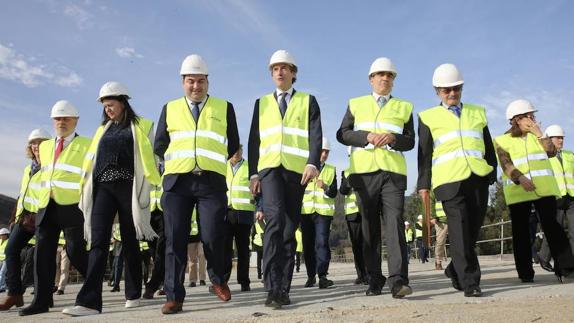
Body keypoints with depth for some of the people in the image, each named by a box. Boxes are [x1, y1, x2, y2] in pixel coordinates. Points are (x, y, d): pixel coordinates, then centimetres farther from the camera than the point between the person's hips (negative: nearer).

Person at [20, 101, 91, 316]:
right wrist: (43, 199, 18)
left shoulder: (86, 145, 4)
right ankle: (42, 300, 8)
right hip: (46, 207, 6)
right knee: (43, 252, 2)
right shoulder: (45, 146, 22)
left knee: (75, 251, -6)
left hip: (72, 207, -5)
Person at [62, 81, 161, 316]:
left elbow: (150, 157, 1)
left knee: (130, 242, 3)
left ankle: (133, 295, 16)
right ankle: (89, 301, -15)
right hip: (103, 187, 3)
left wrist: (148, 183, -11)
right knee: (98, 241, -9)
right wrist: (87, 186, 12)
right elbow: (93, 159, 20)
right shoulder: (103, 129, 21)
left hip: (128, 187, -3)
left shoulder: (141, 126, 7)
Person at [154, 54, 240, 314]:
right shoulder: (170, 109, 16)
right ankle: (174, 297, 5)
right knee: (175, 240, -2)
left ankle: (218, 280, 24)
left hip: (212, 181, -1)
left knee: (212, 238, -4)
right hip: (176, 181, 2)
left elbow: (233, 146, 14)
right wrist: (178, 161, 11)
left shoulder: (224, 108, 12)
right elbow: (160, 146, 18)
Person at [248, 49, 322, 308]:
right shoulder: (262, 103, 19)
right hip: (269, 168, 0)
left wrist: (313, 163, -16)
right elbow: (254, 140, 15)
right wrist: (253, 173, 5)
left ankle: (283, 289, 11)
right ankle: (273, 288, -23)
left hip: (296, 170, 0)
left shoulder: (308, 101, 14)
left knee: (289, 229, 3)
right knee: (274, 219, -21)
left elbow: (315, 135, 1)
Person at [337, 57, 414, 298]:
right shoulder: (356, 104, 15)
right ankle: (374, 280, 11)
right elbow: (342, 134, 4)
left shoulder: (404, 107, 16)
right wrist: (367, 136, -12)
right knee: (369, 227, 4)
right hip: (364, 172, 0)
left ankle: (398, 281, -16)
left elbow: (410, 141, 9)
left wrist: (392, 138, -12)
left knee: (395, 223, -12)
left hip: (393, 172, 0)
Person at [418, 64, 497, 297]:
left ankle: (454, 271, 26)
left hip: (478, 179, 4)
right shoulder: (428, 117, 11)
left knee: (473, 230, 6)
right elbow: (424, 153, 5)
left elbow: (489, 147, 20)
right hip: (449, 180, -3)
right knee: (460, 231, -10)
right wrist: (424, 184, -1)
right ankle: (470, 282, -5)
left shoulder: (478, 113, 21)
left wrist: (492, 174, 12)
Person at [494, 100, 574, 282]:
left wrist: (539, 134, -2)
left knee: (552, 226, -8)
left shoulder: (536, 135, 18)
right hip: (517, 192, -2)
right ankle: (525, 273, 7)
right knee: (521, 231, 1)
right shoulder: (502, 140, 5)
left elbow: (551, 152, 3)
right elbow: (506, 164, -9)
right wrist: (520, 179, -24)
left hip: (544, 189, 2)